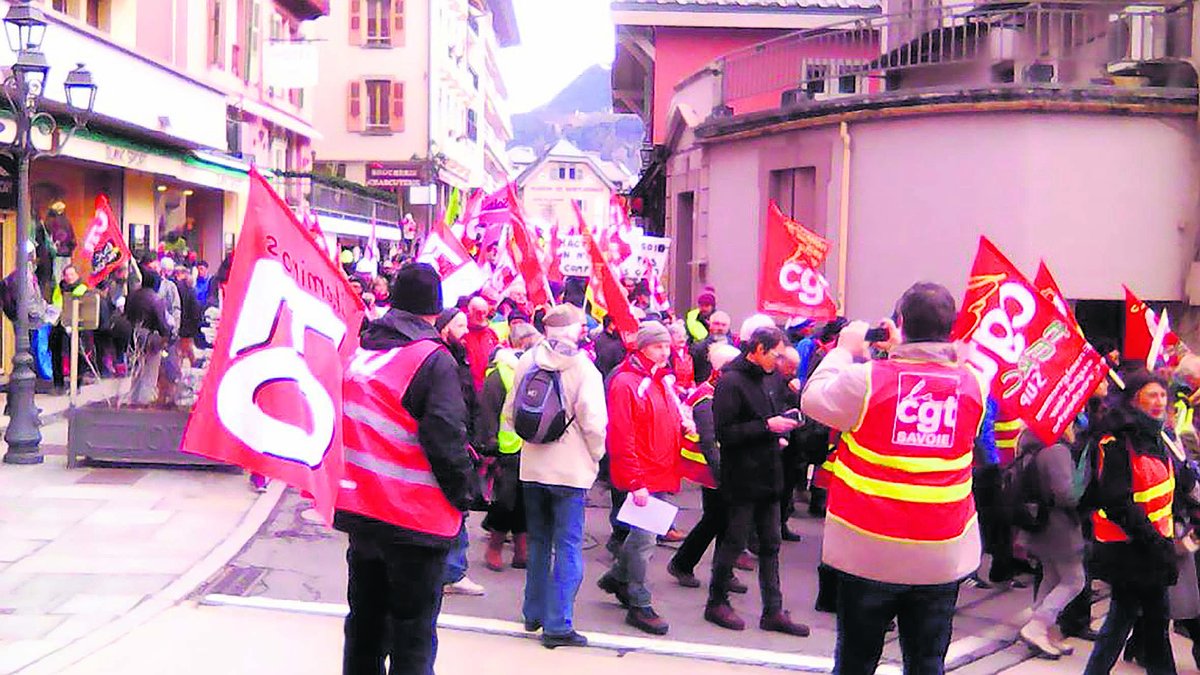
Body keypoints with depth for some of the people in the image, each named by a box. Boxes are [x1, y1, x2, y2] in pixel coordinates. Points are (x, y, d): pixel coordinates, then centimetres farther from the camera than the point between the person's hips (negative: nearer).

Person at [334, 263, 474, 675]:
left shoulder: (359, 349, 5)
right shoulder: (433, 360, -16)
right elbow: (446, 439, -20)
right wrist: (462, 494, -7)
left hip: (361, 512, 7)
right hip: (417, 518, -6)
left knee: (365, 620, 19)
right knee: (413, 633, 3)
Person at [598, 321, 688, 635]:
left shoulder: (663, 379, 12)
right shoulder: (626, 382, -14)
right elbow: (621, 438, -17)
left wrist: (684, 426, 4)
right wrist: (635, 483, -18)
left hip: (662, 473, 8)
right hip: (641, 477, -8)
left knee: (645, 532, 18)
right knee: (645, 536, -4)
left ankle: (617, 577, 38)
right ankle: (639, 605, 5)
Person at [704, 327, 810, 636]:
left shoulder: (766, 379, 12)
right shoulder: (731, 381, -14)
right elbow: (724, 433, -20)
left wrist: (782, 420, 3)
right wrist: (766, 426, -21)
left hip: (768, 476, 8)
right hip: (743, 478, -8)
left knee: (770, 545, 10)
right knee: (735, 541, 3)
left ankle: (773, 611, 16)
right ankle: (717, 602, 18)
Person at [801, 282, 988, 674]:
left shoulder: (867, 379, -14)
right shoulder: (973, 384, -4)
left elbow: (813, 399, 2)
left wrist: (844, 350, 13)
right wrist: (904, 352, 17)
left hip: (869, 553, -2)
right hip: (944, 555, 2)